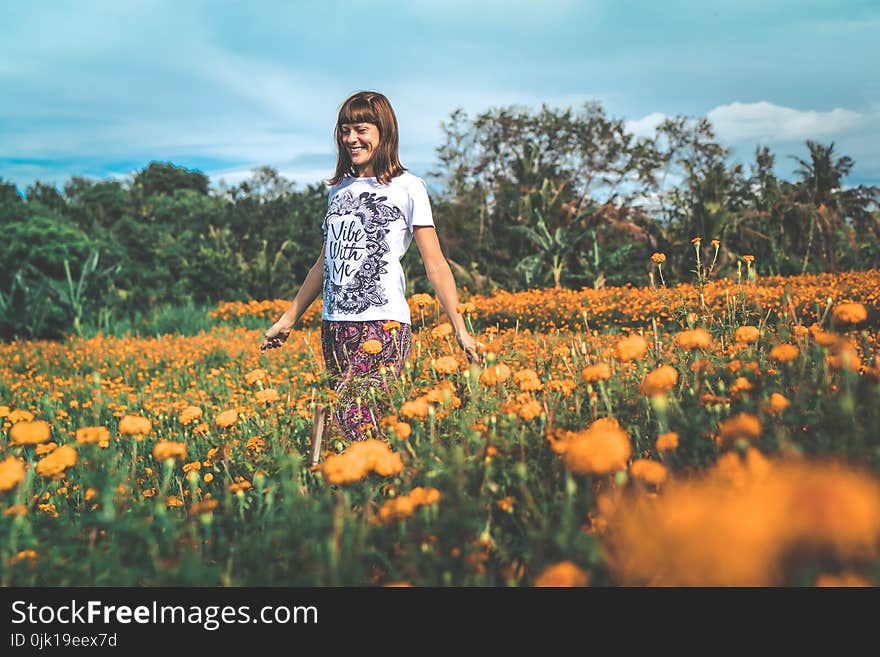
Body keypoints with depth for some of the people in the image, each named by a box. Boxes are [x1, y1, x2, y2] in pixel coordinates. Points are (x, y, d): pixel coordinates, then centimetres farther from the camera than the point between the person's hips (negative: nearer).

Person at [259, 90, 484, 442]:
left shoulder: (407, 187, 1)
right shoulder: (340, 189, 17)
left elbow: (435, 263, -4)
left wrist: (460, 329, -11)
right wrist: (288, 320, 23)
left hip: (382, 324, -6)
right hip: (334, 325, 6)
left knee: (357, 425, -17)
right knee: (340, 425, 0)